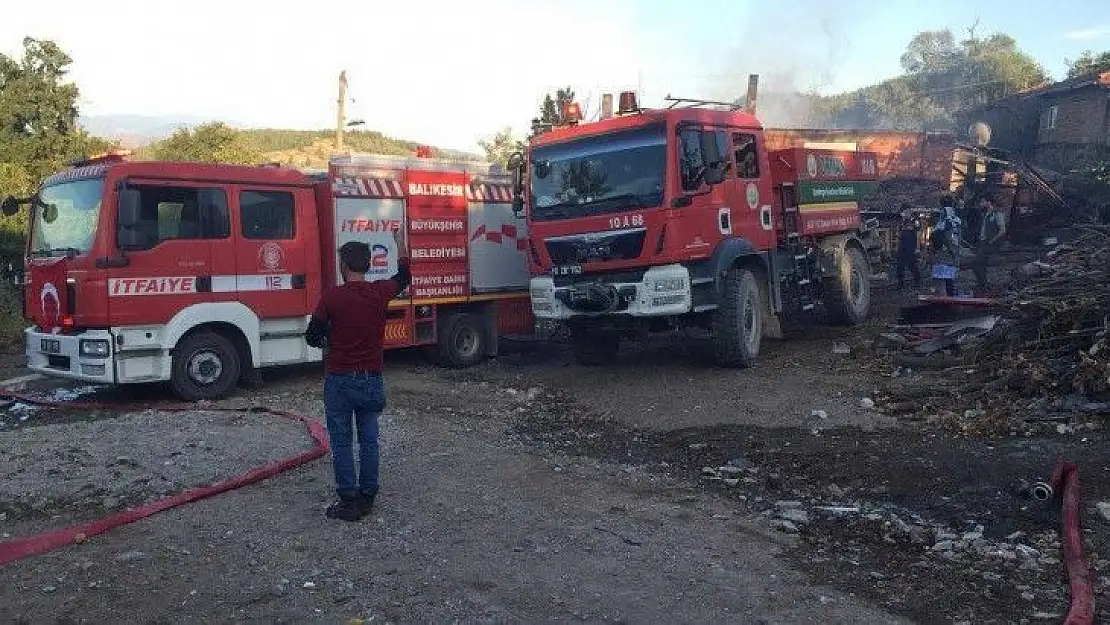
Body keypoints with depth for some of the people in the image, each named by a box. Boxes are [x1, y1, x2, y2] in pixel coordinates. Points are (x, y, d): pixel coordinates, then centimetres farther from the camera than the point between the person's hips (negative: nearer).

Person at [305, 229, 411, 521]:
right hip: (372, 379, 3)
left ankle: (349, 502, 7)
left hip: (339, 380, -3)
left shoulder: (332, 296, -12)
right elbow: (404, 276, 18)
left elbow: (312, 336, -6)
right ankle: (367, 498, 18)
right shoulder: (380, 293, -3)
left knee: (342, 442, 5)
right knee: (369, 440, 11)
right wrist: (400, 242, 31)